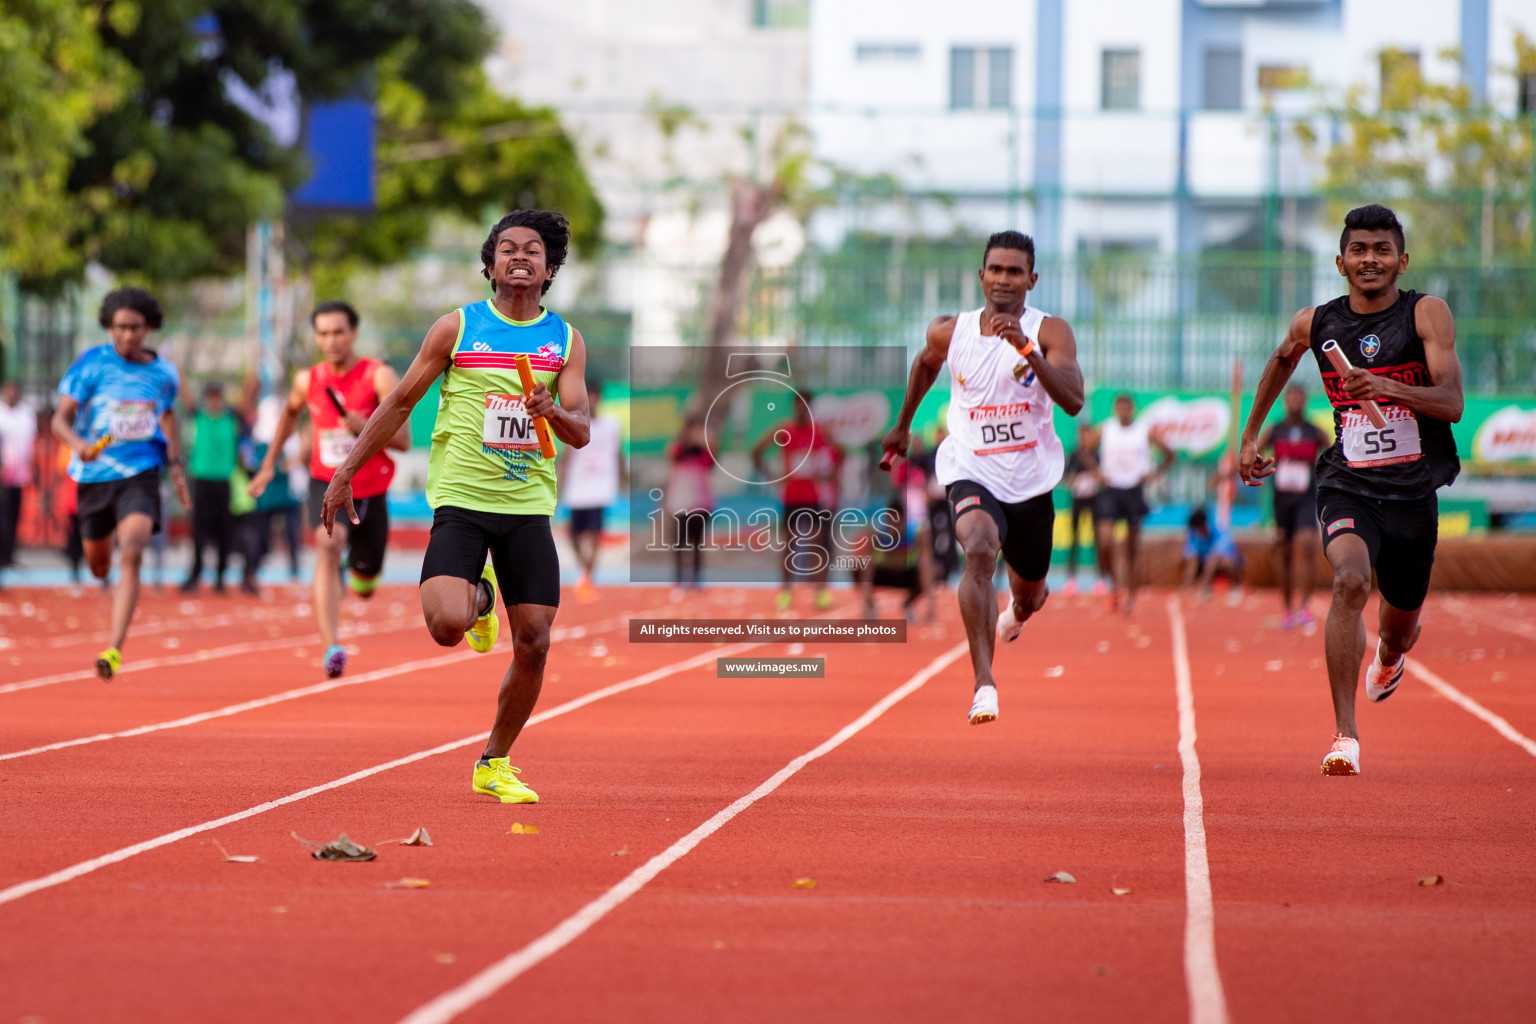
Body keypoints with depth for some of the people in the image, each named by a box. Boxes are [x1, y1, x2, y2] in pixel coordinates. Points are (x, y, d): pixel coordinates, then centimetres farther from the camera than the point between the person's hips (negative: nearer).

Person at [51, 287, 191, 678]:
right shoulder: (91, 364, -7)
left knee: (131, 556, -24)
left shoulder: (165, 374, 2)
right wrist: (78, 444, -31)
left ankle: (115, 650, -28)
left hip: (140, 474, -1)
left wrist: (176, 466, 15)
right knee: (99, 566, 16)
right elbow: (60, 419, -10)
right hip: (93, 475, 1)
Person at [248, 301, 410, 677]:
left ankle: (357, 570, 55)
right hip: (326, 484, 0)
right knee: (328, 543, -32)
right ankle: (331, 646, -43)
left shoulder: (380, 376, -12)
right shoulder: (308, 380, -1)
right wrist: (268, 464, 22)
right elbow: (291, 411, 24)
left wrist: (366, 426, -35)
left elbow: (403, 440, -17)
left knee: (364, 587, 13)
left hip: (370, 490, 0)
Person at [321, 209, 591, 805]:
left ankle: (494, 764, 18)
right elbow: (400, 403, 8)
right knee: (446, 625, -23)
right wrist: (345, 474, 7)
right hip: (460, 500, -2)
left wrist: (553, 411, -23)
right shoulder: (457, 328, 1)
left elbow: (580, 432, 1)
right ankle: (478, 597, 16)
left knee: (533, 645, -3)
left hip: (528, 508, 2)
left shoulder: (566, 340, 7)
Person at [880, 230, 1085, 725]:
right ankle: (984, 684, -40)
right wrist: (903, 425, 29)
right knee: (980, 551, -34)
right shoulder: (950, 333, -4)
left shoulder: (1050, 332, -11)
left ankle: (1016, 612, 63)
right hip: (972, 474, -1)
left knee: (1029, 596, 20)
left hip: (1031, 482, 1)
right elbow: (925, 364, 20)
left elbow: (1073, 400, -26)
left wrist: (1025, 348, -36)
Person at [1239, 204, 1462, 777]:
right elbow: (1282, 360, 25)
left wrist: (1386, 386, -32)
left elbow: (1452, 403, -17)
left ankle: (1389, 655, 57)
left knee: (1401, 625, 16)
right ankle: (1345, 736, -30)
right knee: (1350, 581, -30)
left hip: (1414, 491, 0)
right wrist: (1250, 434, 28)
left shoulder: (1427, 314, -7)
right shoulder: (1316, 324, 1)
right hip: (1348, 486, 0)